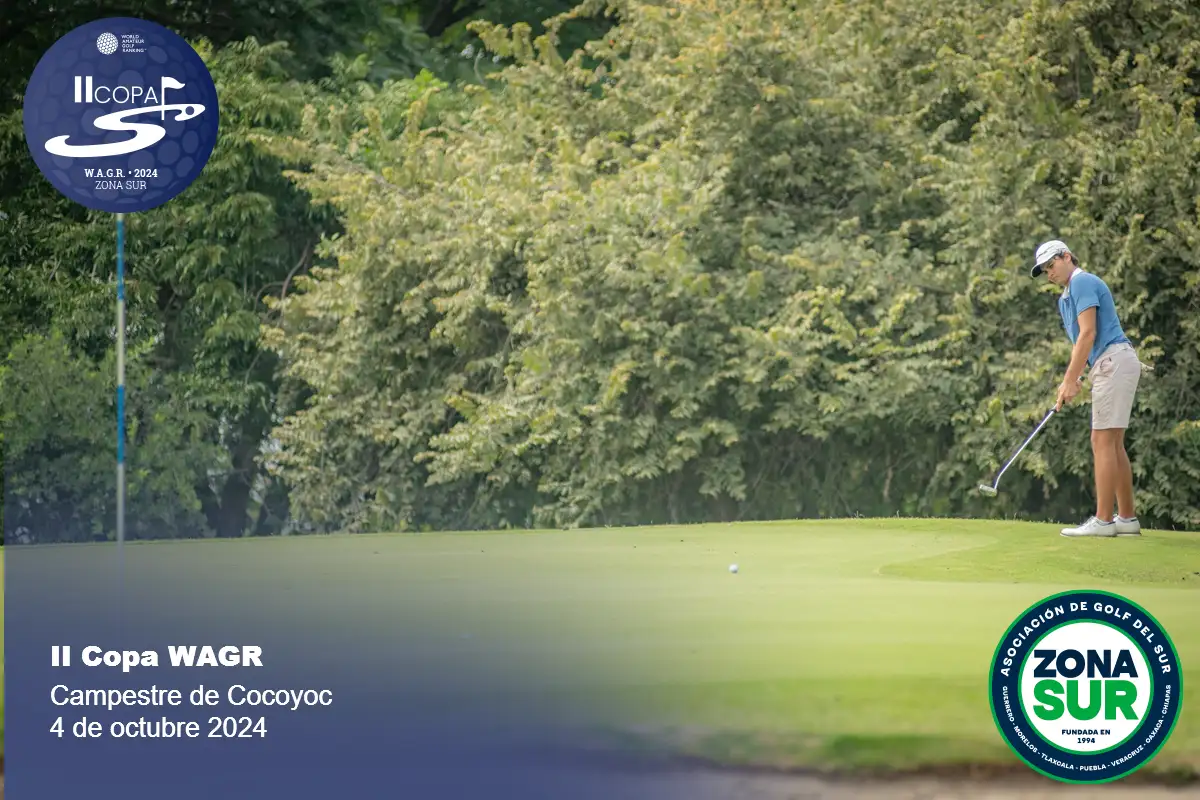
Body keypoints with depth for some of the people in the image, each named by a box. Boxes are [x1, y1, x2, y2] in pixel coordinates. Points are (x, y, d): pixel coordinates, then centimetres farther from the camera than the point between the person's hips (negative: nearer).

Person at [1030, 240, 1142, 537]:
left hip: (1113, 363, -10)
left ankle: (1103, 520, -13)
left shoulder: (1082, 282, -8)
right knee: (1114, 445, 10)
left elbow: (1088, 334, -16)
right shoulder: (1066, 297, 22)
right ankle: (1127, 518, 11)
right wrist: (1069, 379, 9)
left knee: (1103, 441, -11)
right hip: (1111, 365, 10)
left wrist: (1071, 381, -17)